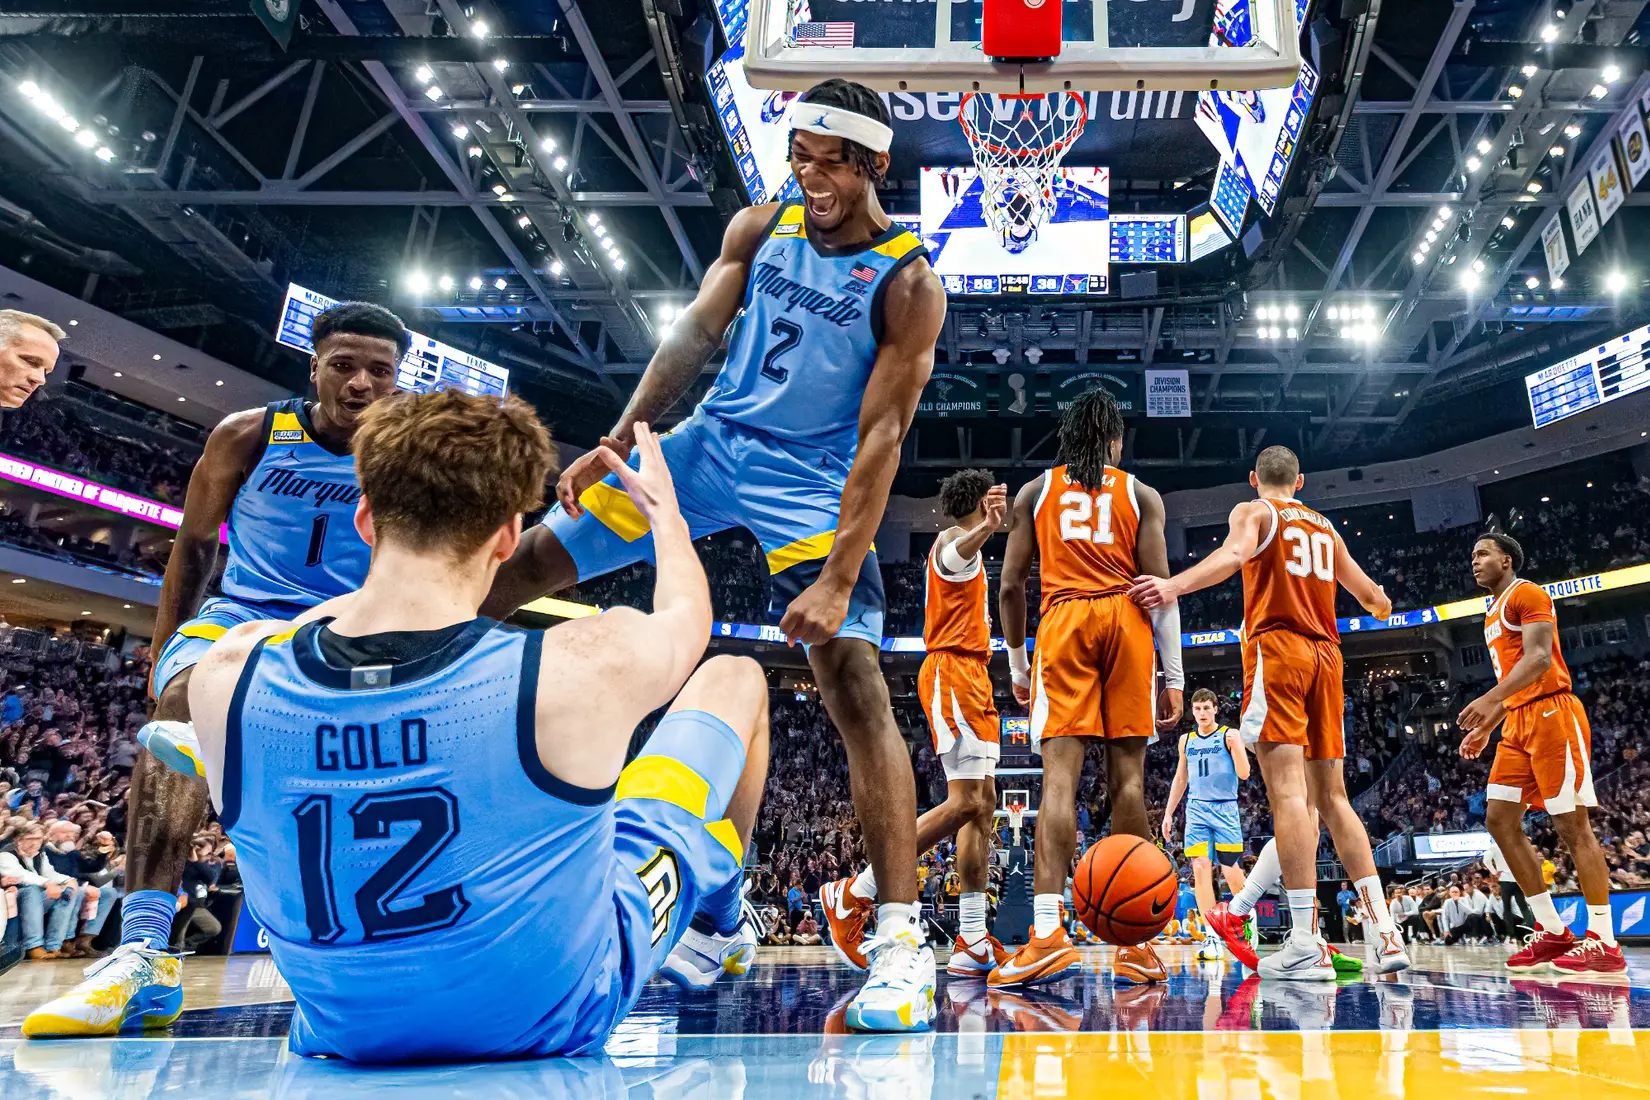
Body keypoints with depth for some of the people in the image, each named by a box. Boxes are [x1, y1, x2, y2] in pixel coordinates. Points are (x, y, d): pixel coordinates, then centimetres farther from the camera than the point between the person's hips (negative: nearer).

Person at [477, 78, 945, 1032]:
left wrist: (840, 579, -25)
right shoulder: (760, 228, 2)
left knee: (854, 679, -20)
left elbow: (881, 437, -19)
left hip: (810, 479, -5)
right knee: (529, 564, 7)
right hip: (714, 440, 6)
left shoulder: (908, 283, -13)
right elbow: (696, 333, 2)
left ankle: (902, 937, -14)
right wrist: (618, 442, -8)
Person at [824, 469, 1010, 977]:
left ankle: (973, 944, 3)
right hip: (953, 672, -10)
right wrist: (986, 528, -54)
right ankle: (852, 895, -12)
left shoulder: (966, 549, 27)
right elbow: (954, 555, -32)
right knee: (965, 802, -18)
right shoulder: (952, 540, -5)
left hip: (970, 677, 10)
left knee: (983, 805, 4)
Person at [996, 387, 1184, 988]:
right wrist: (1174, 676, 5)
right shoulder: (1141, 495, 13)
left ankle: (1048, 930, -21)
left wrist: (1017, 665, 18)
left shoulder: (1035, 493, 15)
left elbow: (1011, 586, 9)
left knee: (1060, 775, -9)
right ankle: (1136, 942, 4)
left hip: (1063, 622, 0)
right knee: (1127, 777, 1)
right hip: (1126, 622, 1)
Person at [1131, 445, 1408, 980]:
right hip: (1325, 655, 6)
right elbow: (1372, 597, 34)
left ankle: (1307, 944, -19)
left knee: (1287, 791, -13)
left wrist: (1176, 585, -35)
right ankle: (1386, 932, 6)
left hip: (1277, 647, -6)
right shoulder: (1326, 528, 24)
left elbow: (1234, 554, -19)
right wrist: (1380, 603, 58)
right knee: (1333, 798, 10)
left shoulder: (1253, 511, 6)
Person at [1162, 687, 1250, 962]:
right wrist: (1168, 812, 16)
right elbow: (1180, 779, 20)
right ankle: (1212, 937, -9)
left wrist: (1235, 746, -23)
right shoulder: (1186, 740, 13)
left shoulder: (1229, 735, 0)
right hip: (1197, 809, 3)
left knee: (1230, 871, -2)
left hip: (1225, 808, -3)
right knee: (1200, 869, -9)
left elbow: (1244, 774, -8)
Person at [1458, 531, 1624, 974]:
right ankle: (1553, 932, 8)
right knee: (1500, 820, 2)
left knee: (1572, 826, -7)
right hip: (1518, 723, 9)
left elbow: (1540, 658, -20)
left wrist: (1490, 699, -30)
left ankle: (1604, 943, -1)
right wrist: (1484, 728, 21)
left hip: (1551, 714, -9)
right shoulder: (1493, 613, 23)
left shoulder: (1528, 594, -5)